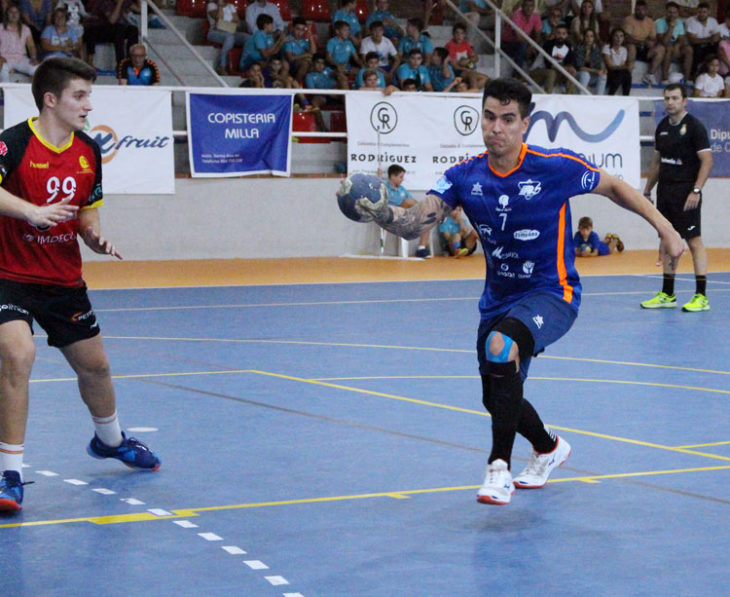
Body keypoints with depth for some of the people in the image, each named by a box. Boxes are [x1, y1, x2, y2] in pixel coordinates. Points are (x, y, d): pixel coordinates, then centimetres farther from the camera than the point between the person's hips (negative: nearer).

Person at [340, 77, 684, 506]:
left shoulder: (555, 167, -16)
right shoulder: (465, 177, -8)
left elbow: (614, 187, 1)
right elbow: (416, 224, -21)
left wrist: (665, 229, -1)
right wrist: (380, 211, -42)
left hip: (552, 293, -6)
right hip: (499, 298, 6)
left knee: (502, 346, -36)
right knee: (498, 398, 18)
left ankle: (499, 468, -27)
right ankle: (548, 450, 52)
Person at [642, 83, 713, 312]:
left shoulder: (695, 126, -8)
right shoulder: (662, 127, 13)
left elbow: (707, 160, -12)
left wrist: (696, 191, -19)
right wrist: (647, 190, 19)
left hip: (686, 193, -7)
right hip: (665, 192, 7)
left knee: (694, 241, -8)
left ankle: (701, 296, -7)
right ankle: (667, 295, 15)